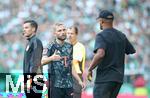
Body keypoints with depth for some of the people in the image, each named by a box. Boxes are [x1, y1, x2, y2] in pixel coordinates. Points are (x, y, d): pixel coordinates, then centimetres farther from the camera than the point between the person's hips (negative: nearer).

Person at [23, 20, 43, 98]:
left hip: (34, 80, -10)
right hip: (29, 80, 10)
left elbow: (35, 62, -18)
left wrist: (30, 78, -22)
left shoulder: (36, 42, -10)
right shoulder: (30, 42, 19)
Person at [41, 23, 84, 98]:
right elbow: (42, 61, -19)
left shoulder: (69, 47, 13)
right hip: (56, 84, -5)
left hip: (68, 85, 5)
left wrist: (79, 81, 17)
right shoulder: (51, 46, -4)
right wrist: (52, 58, -40)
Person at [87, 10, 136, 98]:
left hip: (104, 78, -7)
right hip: (119, 78, 7)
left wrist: (90, 69, -15)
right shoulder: (122, 36, 12)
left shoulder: (101, 36, -10)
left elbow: (100, 54, -25)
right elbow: (132, 52, 18)